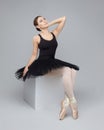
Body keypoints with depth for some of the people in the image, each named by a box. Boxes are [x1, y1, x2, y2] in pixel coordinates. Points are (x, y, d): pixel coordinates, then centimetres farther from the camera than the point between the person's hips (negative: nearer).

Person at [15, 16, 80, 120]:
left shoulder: (54, 33, 13)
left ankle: (65, 102, -25)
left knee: (72, 70, -24)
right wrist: (27, 67, -1)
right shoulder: (36, 38, 2)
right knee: (66, 71, -29)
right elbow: (34, 55, 7)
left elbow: (63, 19, 13)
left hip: (53, 63, 5)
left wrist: (49, 24, 10)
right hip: (42, 64, -5)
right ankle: (73, 102, -21)